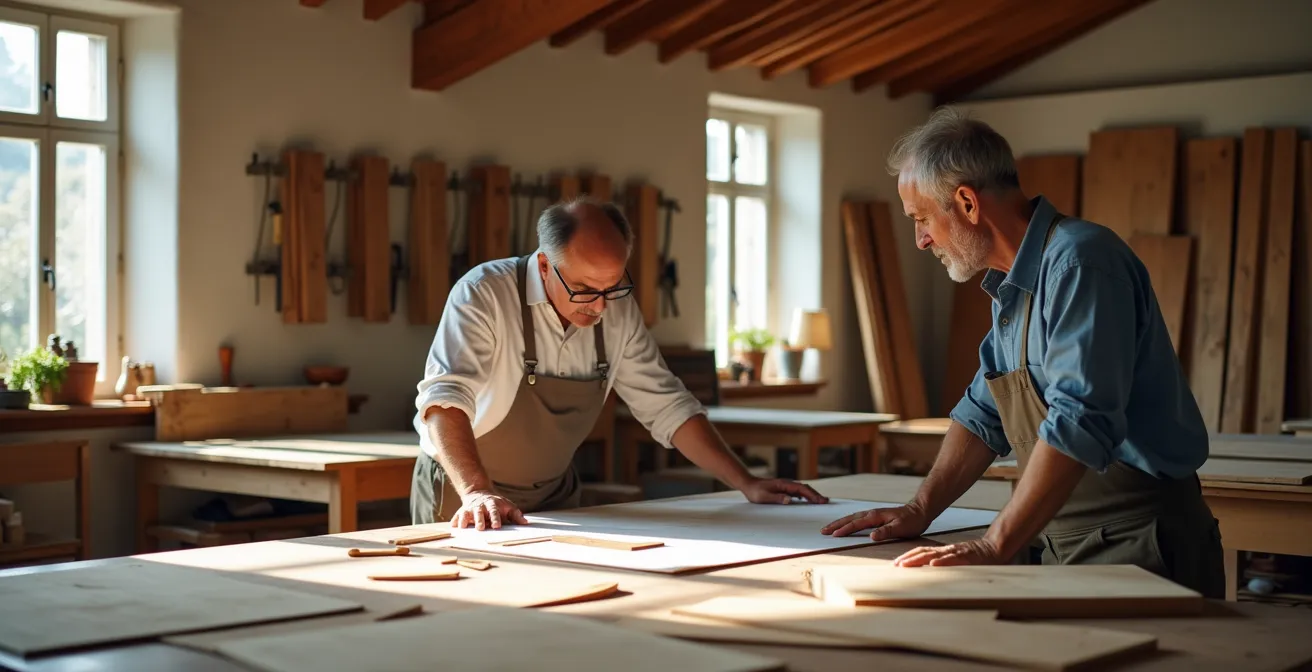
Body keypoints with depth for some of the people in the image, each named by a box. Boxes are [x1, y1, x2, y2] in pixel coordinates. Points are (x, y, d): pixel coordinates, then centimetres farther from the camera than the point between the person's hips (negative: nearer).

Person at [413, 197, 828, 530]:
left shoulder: (618, 310, -3)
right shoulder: (484, 295, -19)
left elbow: (666, 406, 4)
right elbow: (445, 397, -29)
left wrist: (746, 484, -3)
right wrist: (478, 492, -44)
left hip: (554, 499, 4)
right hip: (464, 501, -4)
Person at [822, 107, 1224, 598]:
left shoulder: (1079, 263, -18)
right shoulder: (1013, 286, 14)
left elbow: (1079, 423, -27)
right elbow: (983, 414, 22)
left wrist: (993, 549, -27)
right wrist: (920, 511, 12)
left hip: (1138, 549, -8)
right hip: (1069, 550, 8)